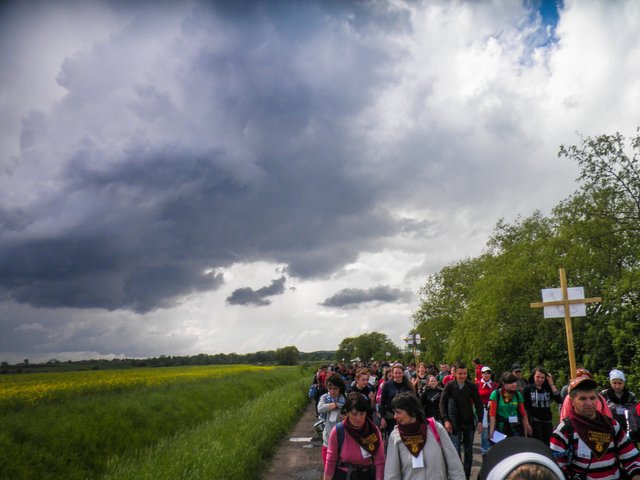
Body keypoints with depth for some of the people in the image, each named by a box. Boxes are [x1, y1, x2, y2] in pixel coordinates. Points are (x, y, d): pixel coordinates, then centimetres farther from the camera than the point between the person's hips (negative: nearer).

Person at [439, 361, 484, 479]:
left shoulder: (471, 386, -2)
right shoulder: (449, 386, -6)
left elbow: (478, 404, 3)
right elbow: (442, 403, -2)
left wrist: (480, 421, -3)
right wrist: (446, 420, -9)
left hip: (469, 422, 2)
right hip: (454, 423, -2)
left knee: (469, 451, 9)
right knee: (456, 451, -3)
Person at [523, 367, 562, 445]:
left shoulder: (548, 388, 6)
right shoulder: (528, 389, -3)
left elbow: (559, 400, -10)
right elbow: (525, 407, -5)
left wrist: (551, 384, -10)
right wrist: (527, 423, -11)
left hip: (548, 421, 4)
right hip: (534, 422, -4)